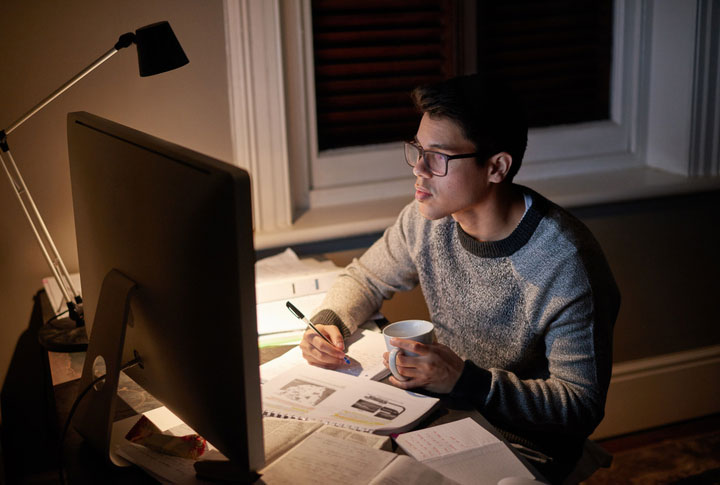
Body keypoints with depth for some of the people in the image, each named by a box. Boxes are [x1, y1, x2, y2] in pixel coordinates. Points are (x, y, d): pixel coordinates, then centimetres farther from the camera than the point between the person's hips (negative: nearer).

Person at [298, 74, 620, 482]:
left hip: (529, 446, -6)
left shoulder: (567, 265, -25)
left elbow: (582, 406, -22)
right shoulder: (427, 219, -6)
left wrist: (466, 380, -32)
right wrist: (329, 323, -9)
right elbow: (366, 278, 14)